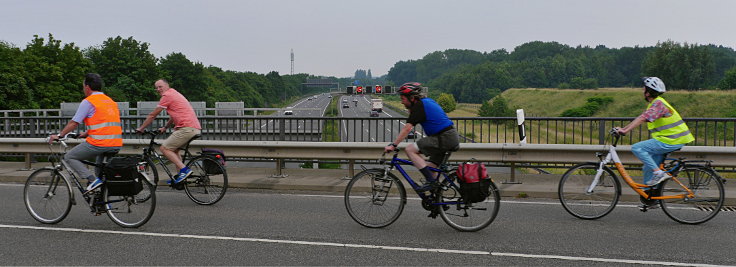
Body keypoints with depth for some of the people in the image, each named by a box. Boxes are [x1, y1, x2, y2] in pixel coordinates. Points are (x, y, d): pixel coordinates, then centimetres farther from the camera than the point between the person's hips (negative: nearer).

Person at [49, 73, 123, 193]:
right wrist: (86, 133, 36)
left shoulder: (88, 102, -2)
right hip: (116, 145, 7)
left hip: (99, 143, -7)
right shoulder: (110, 101, 21)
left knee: (69, 157, 10)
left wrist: (58, 135, 10)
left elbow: (74, 123, -2)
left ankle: (92, 179, -6)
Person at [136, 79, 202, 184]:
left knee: (164, 148, -5)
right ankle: (180, 176, 16)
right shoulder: (175, 94, 26)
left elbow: (152, 115, 2)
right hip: (195, 128, 10)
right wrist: (164, 127, 40)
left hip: (187, 128, -10)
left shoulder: (167, 95, -3)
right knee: (173, 149, 21)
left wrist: (141, 128, 12)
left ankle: (184, 169, -15)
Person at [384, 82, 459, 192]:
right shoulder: (427, 101, 18)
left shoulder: (418, 106, -10)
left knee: (410, 149, -12)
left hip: (444, 138, -10)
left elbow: (407, 128, -17)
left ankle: (431, 181, -12)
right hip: (452, 137, 10)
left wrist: (393, 145, -16)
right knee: (430, 167, 16)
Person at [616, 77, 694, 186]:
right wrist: (623, 128, 10)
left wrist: (625, 130, -31)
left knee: (637, 148, -16)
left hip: (671, 141, -10)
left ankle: (658, 173, -15)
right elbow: (640, 118, 16)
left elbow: (642, 119, -27)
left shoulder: (658, 103, -16)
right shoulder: (655, 103, 16)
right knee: (648, 169, 12)